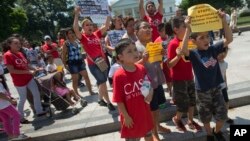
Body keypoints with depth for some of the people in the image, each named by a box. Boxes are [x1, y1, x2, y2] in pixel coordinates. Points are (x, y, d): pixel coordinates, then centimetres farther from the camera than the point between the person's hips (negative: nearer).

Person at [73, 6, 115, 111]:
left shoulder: (97, 34, 7)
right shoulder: (83, 37, -4)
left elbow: (106, 26, 7)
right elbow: (75, 29, -22)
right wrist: (76, 15, -24)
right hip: (93, 64, -5)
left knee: (101, 82, 15)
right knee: (102, 82, -4)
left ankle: (101, 99, 33)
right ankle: (108, 102, 8)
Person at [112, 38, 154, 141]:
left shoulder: (142, 69, -8)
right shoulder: (119, 76, -24)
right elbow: (119, 100, -18)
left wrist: (150, 94, -14)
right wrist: (126, 116, -12)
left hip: (144, 111, 5)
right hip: (131, 115, -4)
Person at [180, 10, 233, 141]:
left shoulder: (213, 49, -3)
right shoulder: (193, 54, -16)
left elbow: (229, 39, -9)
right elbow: (183, 50, -37)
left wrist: (223, 21, -20)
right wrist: (188, 29, -42)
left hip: (216, 88, 4)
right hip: (202, 91, -3)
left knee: (222, 115, 15)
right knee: (206, 117, 16)